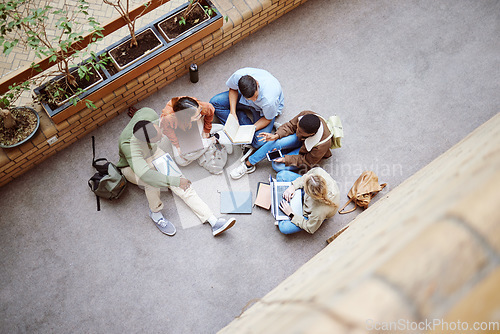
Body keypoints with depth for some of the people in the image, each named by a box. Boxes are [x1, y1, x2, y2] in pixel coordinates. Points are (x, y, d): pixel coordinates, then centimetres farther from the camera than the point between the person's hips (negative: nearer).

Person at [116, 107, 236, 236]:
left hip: (153, 153, 5)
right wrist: (176, 181, -48)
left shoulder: (148, 114, -29)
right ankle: (155, 211, -10)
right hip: (131, 167, -5)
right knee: (153, 180, -39)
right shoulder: (128, 145, -43)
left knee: (184, 185, -14)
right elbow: (145, 174, -52)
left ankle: (213, 220, -17)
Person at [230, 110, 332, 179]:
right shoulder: (305, 115, -32)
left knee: (278, 166, -24)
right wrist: (277, 135, -30)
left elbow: (307, 161, -23)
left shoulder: (322, 145, -40)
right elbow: (291, 125, -12)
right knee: (274, 143, -27)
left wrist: (285, 159, -29)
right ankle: (248, 164, -11)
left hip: (307, 152, -4)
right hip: (298, 139, 4)